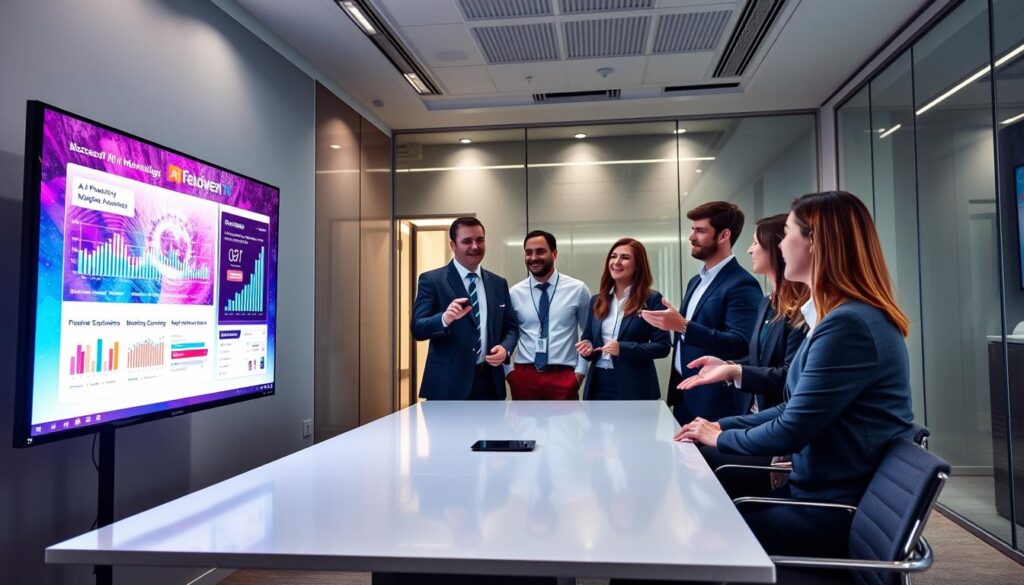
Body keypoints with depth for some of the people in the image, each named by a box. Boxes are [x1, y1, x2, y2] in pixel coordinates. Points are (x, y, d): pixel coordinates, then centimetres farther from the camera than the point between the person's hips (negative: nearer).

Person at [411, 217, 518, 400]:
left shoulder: (498, 283, 10)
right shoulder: (431, 280, -3)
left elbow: (511, 326, 14)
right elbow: (418, 328, -11)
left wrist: (505, 348, -6)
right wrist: (445, 318, -30)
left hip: (490, 383, 4)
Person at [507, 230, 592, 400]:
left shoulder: (577, 289, -2)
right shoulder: (514, 293, 2)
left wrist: (581, 370, -1)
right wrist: (508, 371, 4)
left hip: (564, 377, -1)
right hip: (524, 376, 2)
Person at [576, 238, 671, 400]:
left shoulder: (652, 299, -4)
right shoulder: (597, 300, 11)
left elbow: (662, 346, -9)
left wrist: (623, 349, -20)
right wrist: (587, 347, -6)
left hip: (634, 386, -4)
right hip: (598, 384, 4)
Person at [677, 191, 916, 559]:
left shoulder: (848, 324, -24)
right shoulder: (840, 316, 9)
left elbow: (792, 430, -22)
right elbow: (795, 410, 12)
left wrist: (720, 438, -5)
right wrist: (723, 425, 5)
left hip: (844, 513, -9)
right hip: (827, 493, 9)